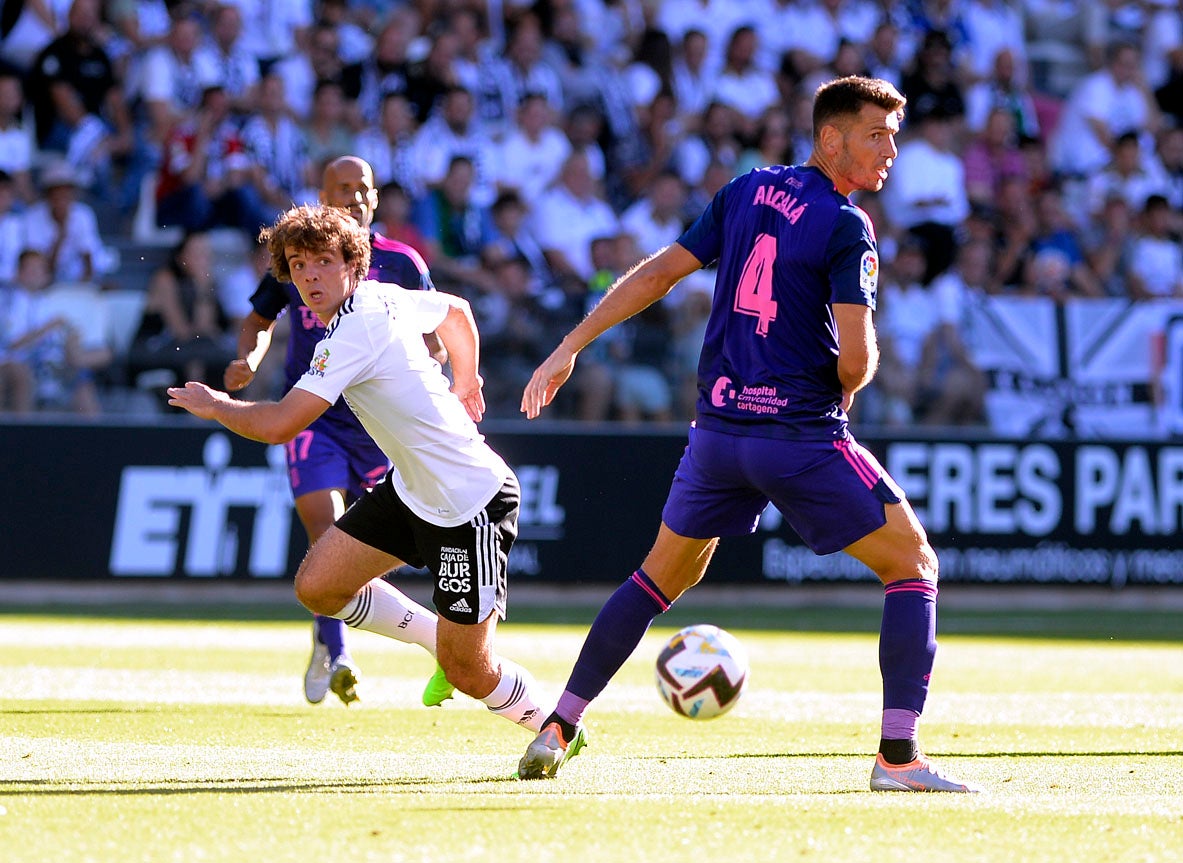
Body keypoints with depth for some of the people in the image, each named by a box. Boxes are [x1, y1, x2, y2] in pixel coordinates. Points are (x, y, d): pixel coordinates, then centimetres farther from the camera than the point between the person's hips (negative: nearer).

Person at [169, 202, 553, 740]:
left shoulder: (355, 331, -25)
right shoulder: (385, 297, 1)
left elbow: (278, 426, -28)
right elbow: (456, 311, 22)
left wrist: (213, 406, -9)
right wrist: (464, 383, 38)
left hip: (472, 505, -9)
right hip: (410, 489, 9)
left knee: (468, 674, -2)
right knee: (317, 587, 1)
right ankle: (437, 635, 20)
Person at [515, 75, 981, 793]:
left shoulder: (747, 192, 8)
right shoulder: (847, 229, -11)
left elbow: (656, 274, 8)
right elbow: (855, 360, -18)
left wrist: (571, 347, 11)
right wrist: (846, 388, 5)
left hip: (719, 428, 6)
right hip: (804, 432, -6)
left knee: (665, 574, 24)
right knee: (914, 566, 4)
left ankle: (558, 730, 20)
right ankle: (899, 755, -8)